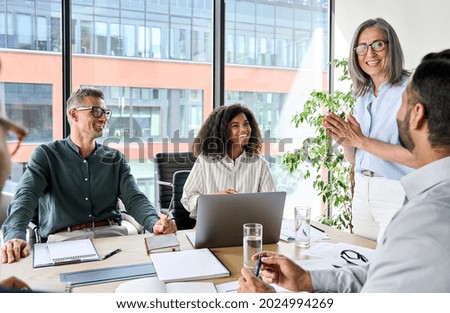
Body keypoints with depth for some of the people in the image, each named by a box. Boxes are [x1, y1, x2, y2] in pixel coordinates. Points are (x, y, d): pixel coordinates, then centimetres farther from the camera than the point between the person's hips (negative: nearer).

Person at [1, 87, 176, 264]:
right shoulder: (46, 155, 7)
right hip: (63, 237, -2)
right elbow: (26, 195, -8)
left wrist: (154, 222, -20)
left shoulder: (115, 159, 15)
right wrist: (15, 235, -30)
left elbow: (134, 198, 3)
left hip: (111, 234, 3)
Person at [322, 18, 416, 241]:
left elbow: (418, 157, -21)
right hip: (362, 191, 7)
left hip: (397, 195, -6)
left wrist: (360, 140, -20)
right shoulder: (363, 97, 10)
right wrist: (343, 139, -8)